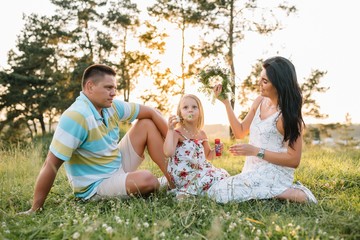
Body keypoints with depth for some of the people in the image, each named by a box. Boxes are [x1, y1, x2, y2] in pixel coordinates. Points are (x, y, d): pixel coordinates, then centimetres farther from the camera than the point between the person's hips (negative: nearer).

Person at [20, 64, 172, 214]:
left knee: (147, 124, 0)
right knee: (147, 180, -34)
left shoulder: (112, 106, -4)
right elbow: (51, 165, -28)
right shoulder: (76, 117, -28)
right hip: (96, 186, -8)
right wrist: (35, 209, -25)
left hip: (119, 165, 8)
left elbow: (151, 113, 3)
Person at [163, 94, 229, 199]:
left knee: (223, 175, 0)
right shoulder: (177, 132, -10)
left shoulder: (201, 134, 11)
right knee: (215, 178, -20)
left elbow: (208, 155, 24)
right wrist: (170, 130, -27)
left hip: (200, 170, 8)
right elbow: (168, 153, -28)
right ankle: (187, 191, -4)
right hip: (183, 175, -8)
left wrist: (216, 150, 1)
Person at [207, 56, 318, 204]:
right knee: (214, 190, 9)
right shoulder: (260, 101, 6)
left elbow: (293, 160, -15)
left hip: (274, 175, -8)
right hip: (254, 172, 8)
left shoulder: (289, 115, -16)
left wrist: (255, 151, -20)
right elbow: (240, 133, 12)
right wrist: (226, 102, 3)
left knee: (217, 193, -18)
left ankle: (286, 194, -10)